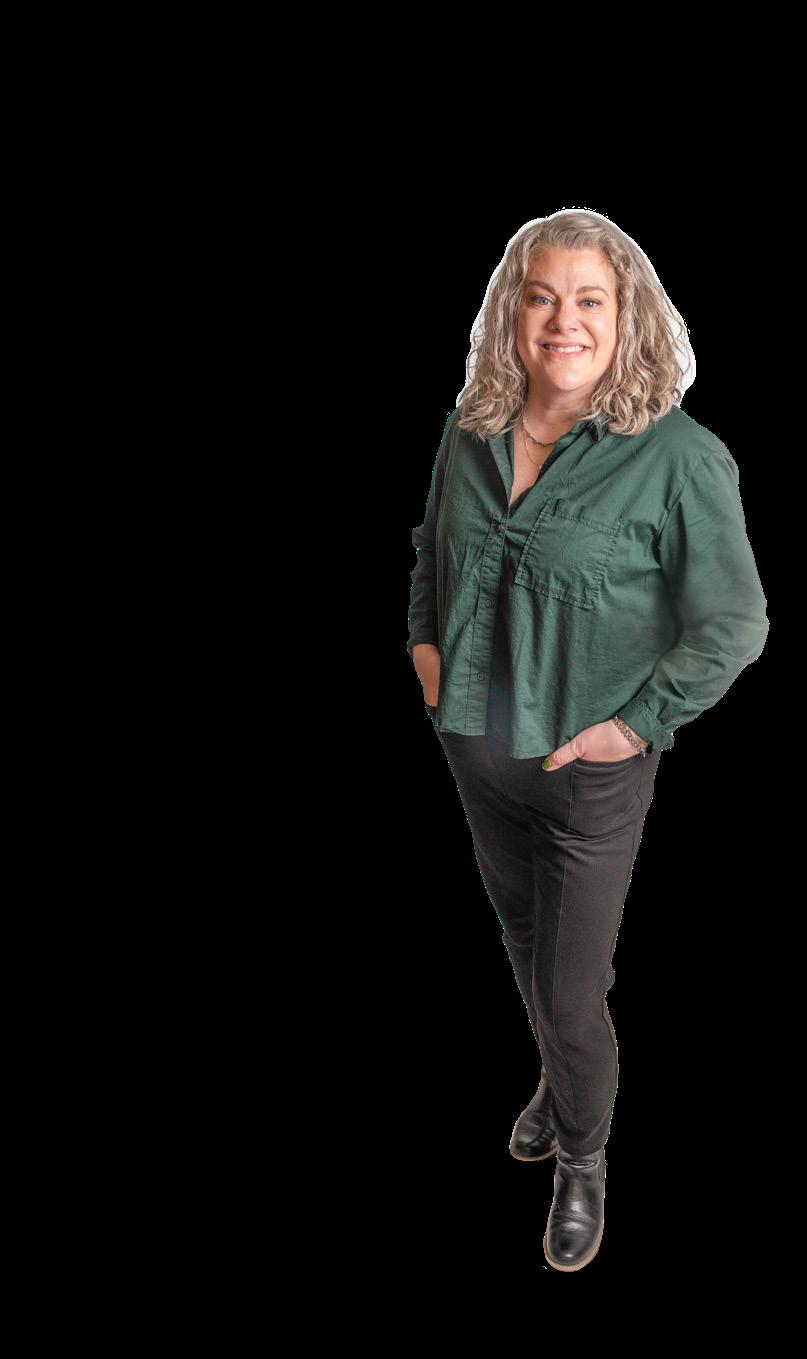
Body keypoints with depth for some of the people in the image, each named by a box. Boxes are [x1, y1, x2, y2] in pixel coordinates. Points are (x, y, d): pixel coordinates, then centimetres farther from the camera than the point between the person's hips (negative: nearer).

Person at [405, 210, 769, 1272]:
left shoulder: (680, 457, -18)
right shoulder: (471, 434, -2)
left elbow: (734, 624, -13)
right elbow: (431, 549, 17)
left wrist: (638, 721, -15)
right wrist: (425, 640, 5)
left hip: (592, 769, -5)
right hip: (476, 747, 5)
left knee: (573, 993, 6)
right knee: (523, 939, 26)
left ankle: (583, 1160, 36)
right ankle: (560, 1084, 54)